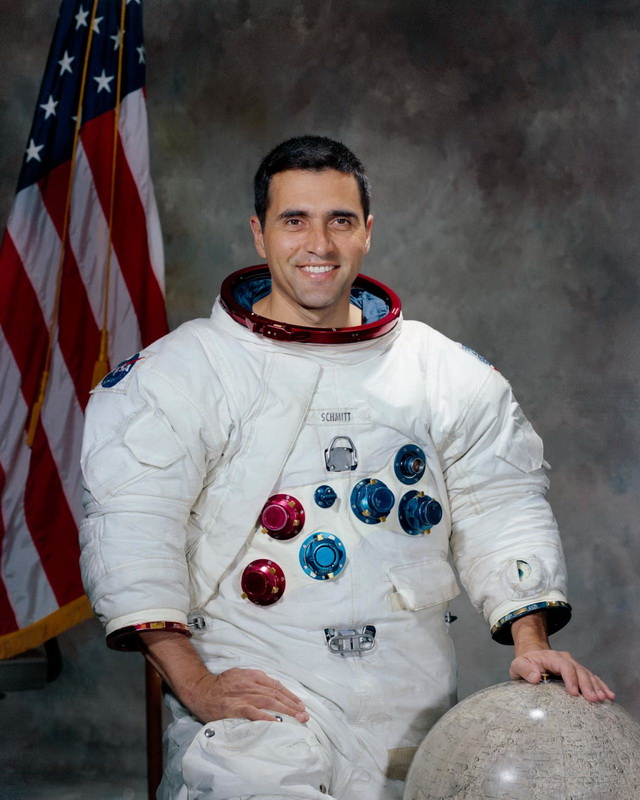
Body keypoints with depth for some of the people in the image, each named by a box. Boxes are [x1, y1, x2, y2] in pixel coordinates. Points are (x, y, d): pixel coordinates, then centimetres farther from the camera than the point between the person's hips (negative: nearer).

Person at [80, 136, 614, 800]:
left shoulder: (450, 376, 10)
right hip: (256, 695, -3)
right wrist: (196, 686, -15)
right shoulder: (184, 370, 0)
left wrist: (529, 642, -4)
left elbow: (501, 505, 11)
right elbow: (133, 521, -7)